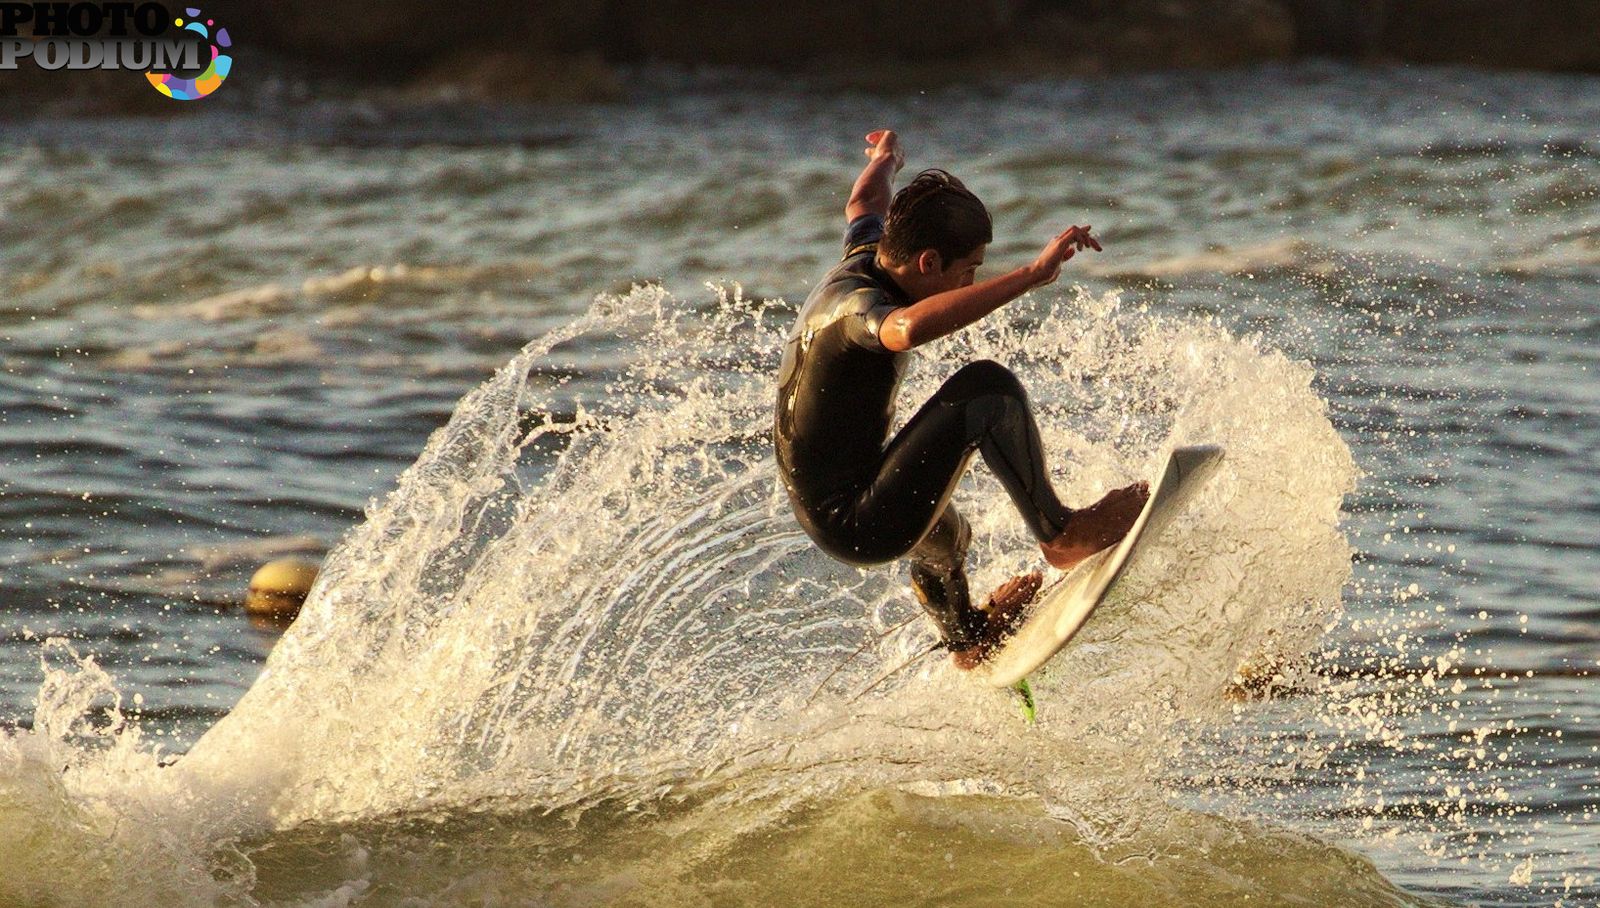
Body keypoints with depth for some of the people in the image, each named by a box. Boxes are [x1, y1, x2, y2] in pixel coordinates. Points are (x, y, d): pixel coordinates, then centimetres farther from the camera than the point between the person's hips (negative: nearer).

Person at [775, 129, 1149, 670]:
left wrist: (886, 158, 52)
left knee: (944, 537, 42)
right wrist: (1031, 276, -53)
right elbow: (910, 329, -53)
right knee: (985, 388, -22)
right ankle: (1061, 534, -14)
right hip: (858, 522, -11)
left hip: (824, 514, 11)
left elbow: (864, 204, 29)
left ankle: (968, 641, 70)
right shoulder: (856, 302, -26)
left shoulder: (864, 256, 3)